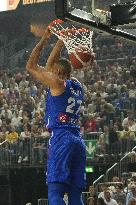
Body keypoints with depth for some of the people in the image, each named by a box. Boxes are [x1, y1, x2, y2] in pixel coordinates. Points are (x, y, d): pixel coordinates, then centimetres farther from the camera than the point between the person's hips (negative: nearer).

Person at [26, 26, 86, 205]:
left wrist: (43, 40, 14)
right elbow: (50, 66, 33)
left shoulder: (57, 83, -2)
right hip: (78, 141, 8)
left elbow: (31, 66, 8)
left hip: (61, 138, -8)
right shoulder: (77, 86, 19)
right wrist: (59, 44, 31)